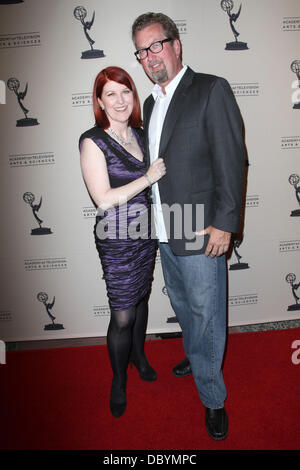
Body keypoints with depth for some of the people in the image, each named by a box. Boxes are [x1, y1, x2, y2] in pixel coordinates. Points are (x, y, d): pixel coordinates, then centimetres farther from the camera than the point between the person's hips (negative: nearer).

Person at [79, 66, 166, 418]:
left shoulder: (139, 134, 8)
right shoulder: (93, 141, -12)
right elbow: (104, 199, -19)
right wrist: (149, 178, -17)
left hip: (145, 231, 6)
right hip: (116, 239, -6)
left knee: (141, 297, 20)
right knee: (122, 316, 2)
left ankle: (138, 354, 46)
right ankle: (119, 381, 28)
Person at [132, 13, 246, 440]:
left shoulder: (212, 90, -7)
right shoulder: (151, 104, 15)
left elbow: (231, 160, -13)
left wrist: (224, 223, -17)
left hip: (199, 234, -7)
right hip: (164, 233, 7)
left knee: (206, 316, 5)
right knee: (182, 305, 22)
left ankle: (213, 398, 25)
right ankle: (195, 359, 48)